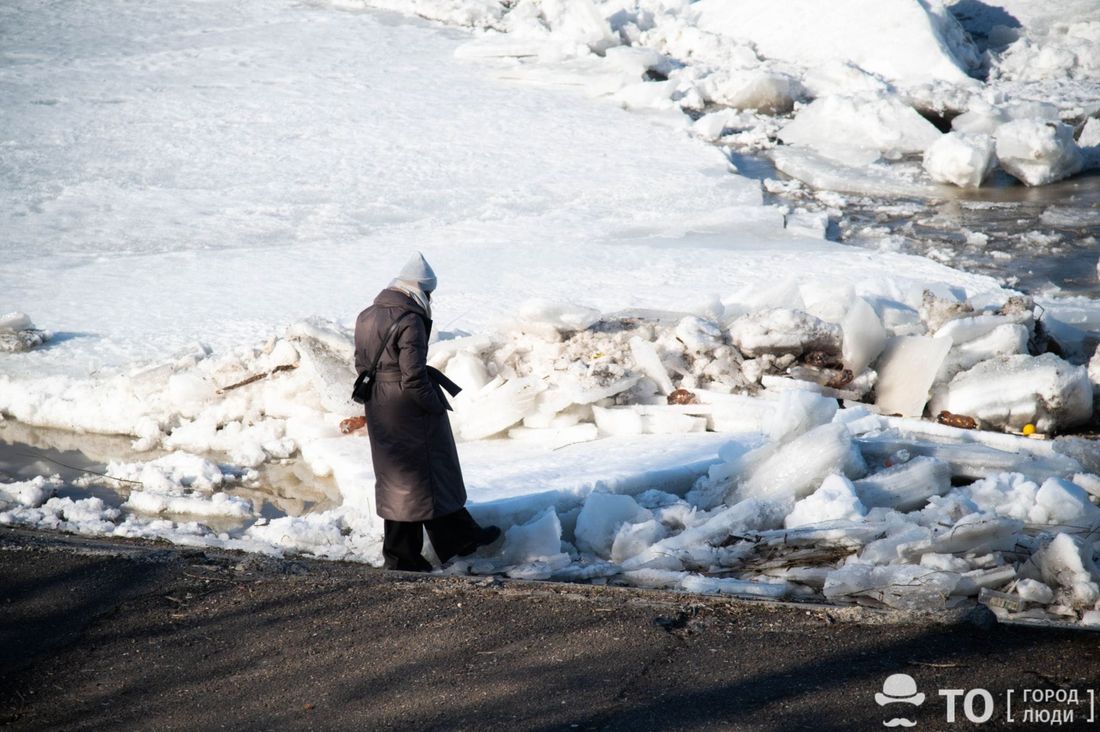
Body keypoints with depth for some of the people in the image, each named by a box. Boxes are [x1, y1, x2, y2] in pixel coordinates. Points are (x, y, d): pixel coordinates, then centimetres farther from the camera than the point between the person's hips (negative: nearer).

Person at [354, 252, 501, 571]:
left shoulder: (366, 317, 8)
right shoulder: (410, 321, -19)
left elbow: (362, 365, 13)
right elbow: (414, 377, -22)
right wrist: (437, 405, -10)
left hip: (379, 411, 8)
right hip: (411, 410, -8)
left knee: (395, 478, 14)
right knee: (430, 474, 5)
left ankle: (400, 553, 17)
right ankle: (458, 538, 19)